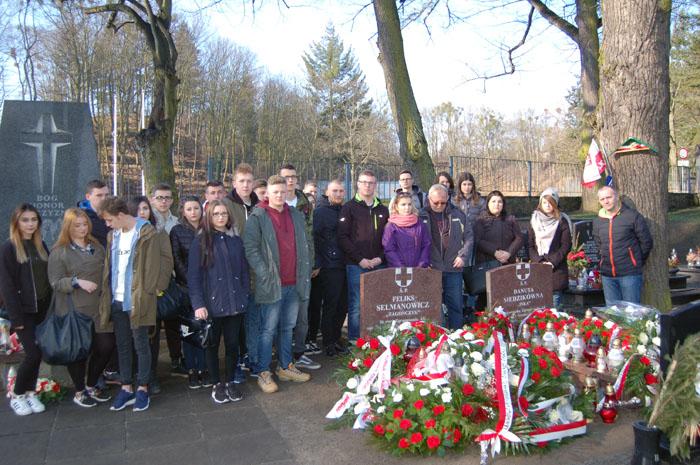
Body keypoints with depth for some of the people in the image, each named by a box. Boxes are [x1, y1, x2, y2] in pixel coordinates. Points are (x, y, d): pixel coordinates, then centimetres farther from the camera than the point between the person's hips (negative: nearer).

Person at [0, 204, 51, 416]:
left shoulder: (41, 246, 9)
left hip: (42, 309, 5)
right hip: (24, 311, -5)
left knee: (37, 353, 7)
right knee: (33, 353, -7)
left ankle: (30, 392, 22)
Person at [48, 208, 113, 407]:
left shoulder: (96, 247, 12)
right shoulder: (59, 252, -4)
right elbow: (55, 282, -8)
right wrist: (77, 282, -22)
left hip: (98, 309, 5)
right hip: (74, 311, -5)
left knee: (106, 346, 3)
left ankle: (91, 385, 27)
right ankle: (79, 392, 26)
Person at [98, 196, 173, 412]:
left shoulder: (146, 233, -11)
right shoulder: (113, 235, 10)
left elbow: (166, 258, -10)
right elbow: (109, 266, 14)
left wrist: (157, 286, -10)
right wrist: (106, 294, 7)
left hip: (138, 299, -6)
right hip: (117, 300, 6)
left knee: (141, 345, 4)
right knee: (122, 346, 13)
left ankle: (142, 389, 17)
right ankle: (126, 388, 25)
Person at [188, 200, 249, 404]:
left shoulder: (235, 240, 8)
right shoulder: (201, 241, -4)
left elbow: (244, 270, 11)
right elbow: (193, 275, -8)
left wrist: (245, 295, 3)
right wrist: (198, 304, -14)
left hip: (235, 303, 3)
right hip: (211, 303, -3)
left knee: (233, 344, 9)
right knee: (213, 345, 11)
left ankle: (230, 381, 27)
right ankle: (217, 384, 26)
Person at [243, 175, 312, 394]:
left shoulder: (296, 215, 12)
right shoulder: (258, 217, -5)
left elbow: (304, 247, 17)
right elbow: (250, 248, -11)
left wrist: (305, 273, 10)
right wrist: (265, 275, -16)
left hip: (294, 283, 6)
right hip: (271, 283, -5)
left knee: (287, 327, 16)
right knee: (268, 330, 1)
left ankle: (285, 367, 29)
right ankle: (264, 373, 13)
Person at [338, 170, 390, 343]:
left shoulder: (383, 210, 15)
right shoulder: (349, 207, 2)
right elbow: (342, 237, -6)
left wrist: (380, 258, -3)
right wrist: (360, 259, -11)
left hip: (378, 265, 4)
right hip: (356, 265, -4)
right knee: (356, 305, -3)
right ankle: (354, 341, 8)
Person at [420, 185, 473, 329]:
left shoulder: (457, 214, 6)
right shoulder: (422, 216, -1)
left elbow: (469, 236, 11)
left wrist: (463, 256, 0)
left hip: (453, 268, 2)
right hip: (430, 269, -2)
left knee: (456, 305, 8)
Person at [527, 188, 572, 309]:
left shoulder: (561, 221, 4)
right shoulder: (534, 221, 9)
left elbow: (566, 245, -1)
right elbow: (530, 245, 5)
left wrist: (553, 262, -12)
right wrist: (539, 261, -9)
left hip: (557, 269, -2)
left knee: (554, 305, -3)